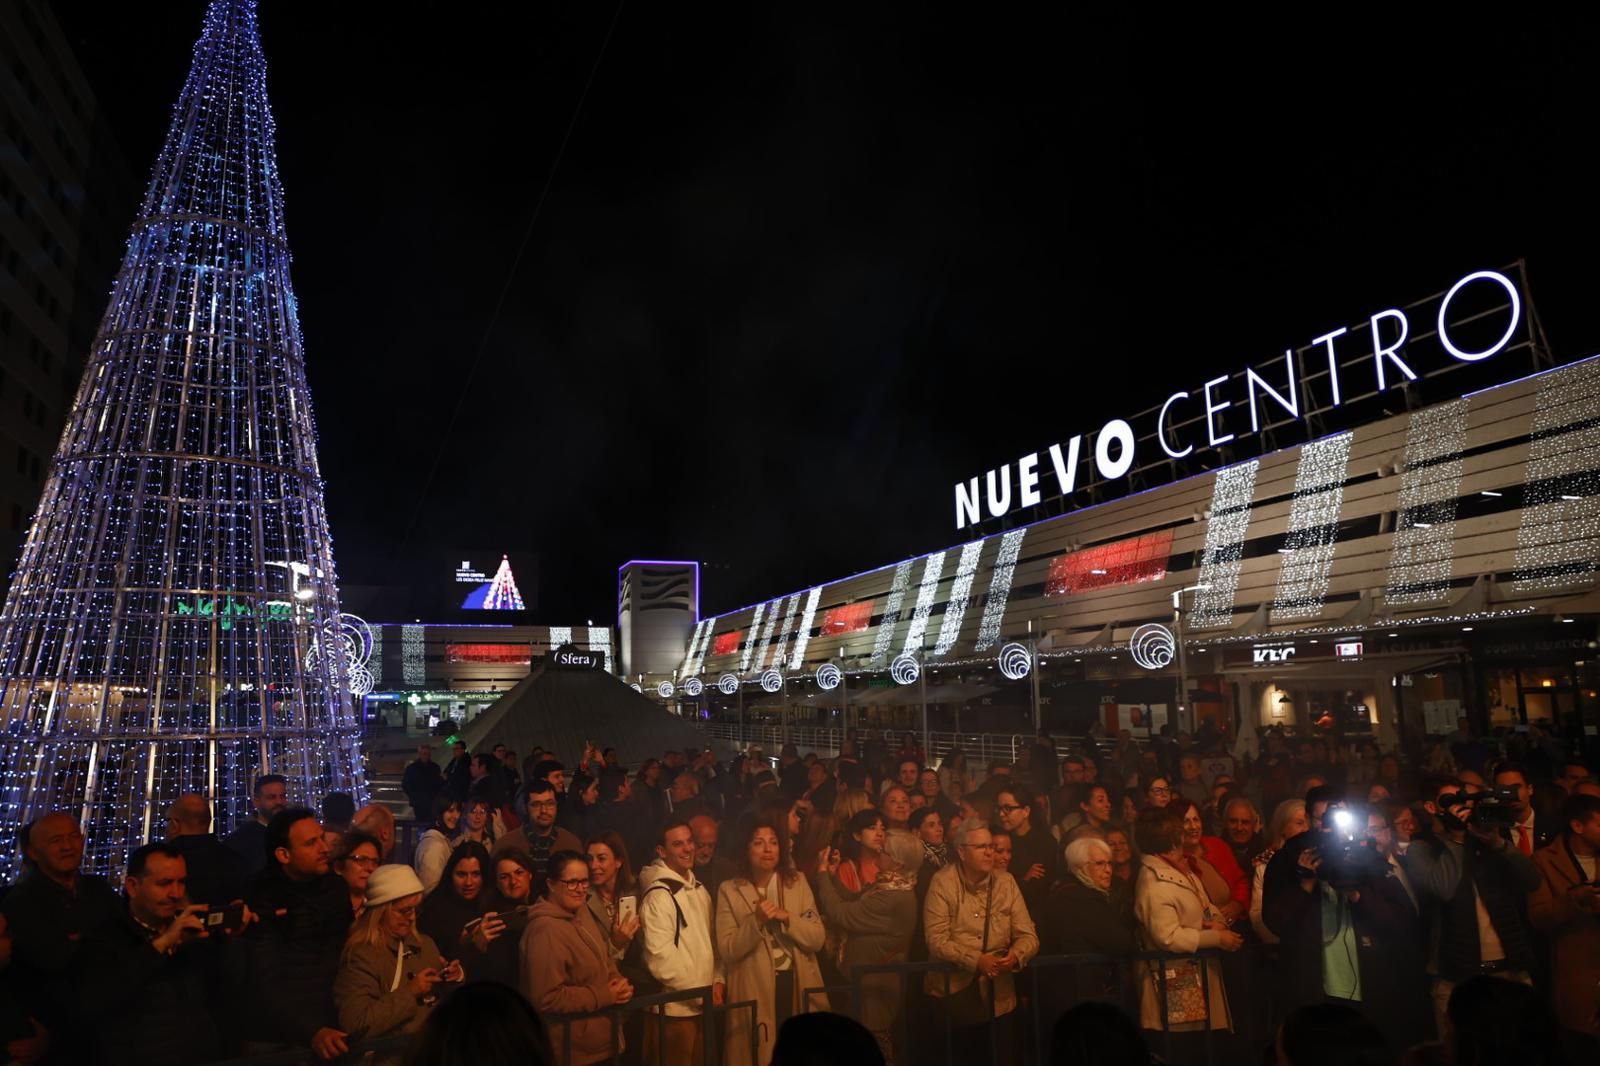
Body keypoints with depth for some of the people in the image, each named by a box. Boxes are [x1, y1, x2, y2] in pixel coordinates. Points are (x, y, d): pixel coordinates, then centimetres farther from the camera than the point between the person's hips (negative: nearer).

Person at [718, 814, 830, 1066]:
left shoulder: (797, 881, 5)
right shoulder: (730, 890, -3)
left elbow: (818, 939, -1)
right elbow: (727, 951, -9)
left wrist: (787, 918, -16)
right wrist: (756, 921, -21)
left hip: (798, 986, 2)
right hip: (756, 992, -2)